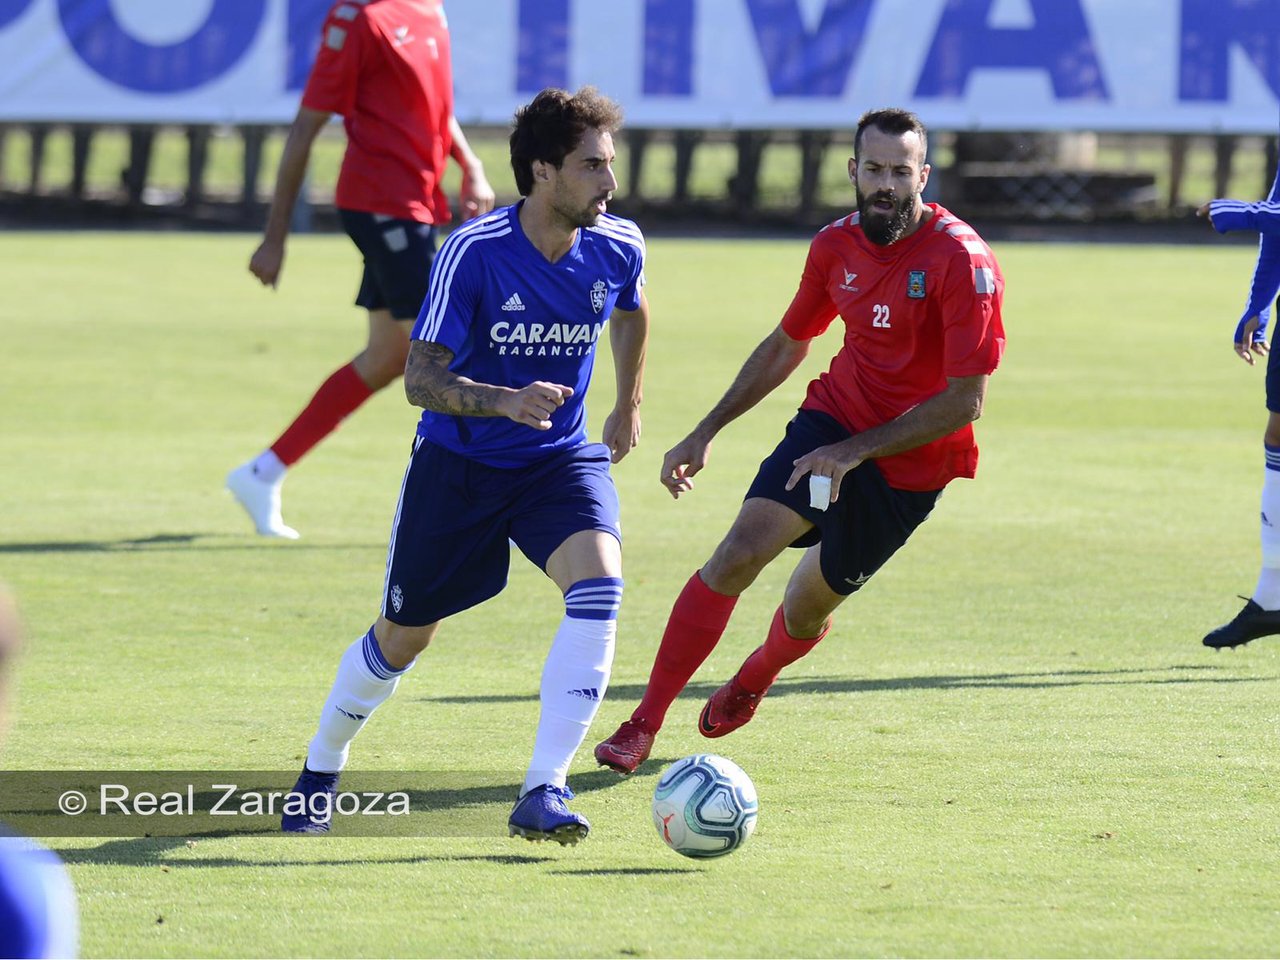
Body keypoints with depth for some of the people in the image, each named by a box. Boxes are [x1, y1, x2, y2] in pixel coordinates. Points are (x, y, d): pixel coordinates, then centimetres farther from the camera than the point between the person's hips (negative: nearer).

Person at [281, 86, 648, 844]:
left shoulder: (618, 248, -10)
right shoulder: (474, 253, -22)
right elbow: (420, 378, -22)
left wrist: (629, 404, 26)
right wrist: (505, 401, -39)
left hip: (560, 460, 2)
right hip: (459, 462, -2)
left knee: (599, 585, -27)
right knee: (404, 637, 9)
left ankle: (544, 792, -25)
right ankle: (320, 774, 38)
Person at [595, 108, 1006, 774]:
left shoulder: (963, 262, -20)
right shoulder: (836, 245, -1)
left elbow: (965, 401, -19)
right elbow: (785, 348, 16)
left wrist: (854, 451, -22)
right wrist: (705, 434, 12)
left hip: (910, 463, -3)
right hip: (834, 415, 3)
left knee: (806, 611, 6)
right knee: (740, 551, -19)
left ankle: (753, 678, 43)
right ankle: (644, 723, -13)